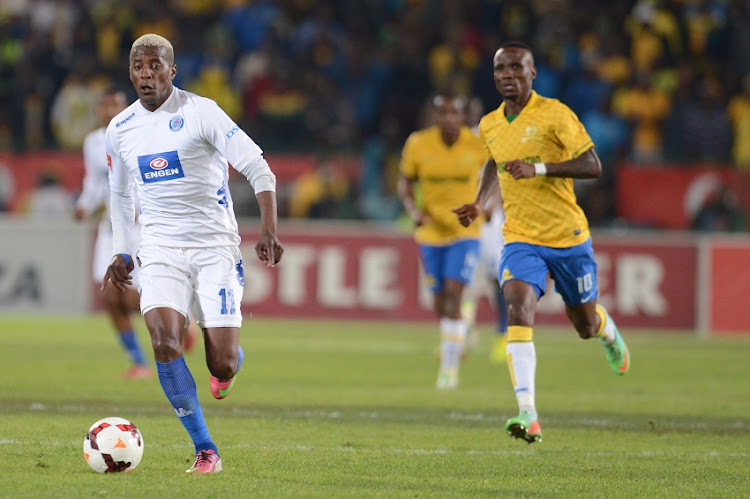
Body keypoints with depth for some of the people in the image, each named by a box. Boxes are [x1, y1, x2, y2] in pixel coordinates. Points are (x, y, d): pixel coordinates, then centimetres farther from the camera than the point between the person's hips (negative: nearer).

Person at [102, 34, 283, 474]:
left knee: (222, 364, -8)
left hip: (215, 246, -3)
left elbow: (259, 170, -10)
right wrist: (122, 253, 15)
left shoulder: (201, 112, -8)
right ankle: (206, 450, -13)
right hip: (161, 250, 3)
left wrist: (269, 231, -22)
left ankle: (230, 359, 34)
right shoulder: (120, 129, 7)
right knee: (164, 341, -22)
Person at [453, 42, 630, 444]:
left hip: (568, 236, -2)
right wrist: (480, 203, 12)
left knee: (585, 324, 13)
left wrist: (539, 168, -28)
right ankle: (528, 416, -33)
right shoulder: (489, 125, 5)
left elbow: (592, 166, -17)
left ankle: (609, 333, 56)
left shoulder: (554, 114, -12)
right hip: (520, 239, 2)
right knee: (519, 309, -24)